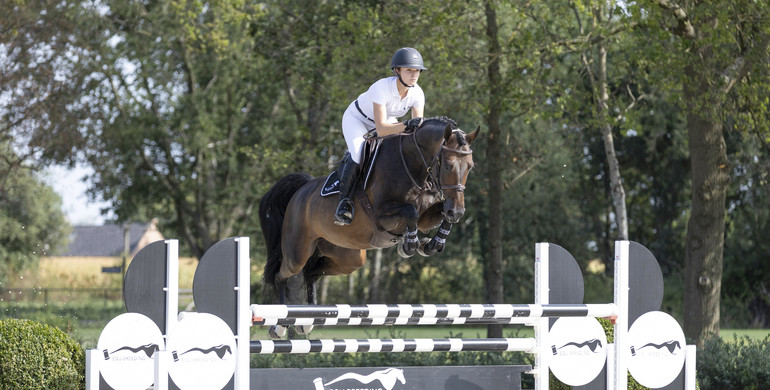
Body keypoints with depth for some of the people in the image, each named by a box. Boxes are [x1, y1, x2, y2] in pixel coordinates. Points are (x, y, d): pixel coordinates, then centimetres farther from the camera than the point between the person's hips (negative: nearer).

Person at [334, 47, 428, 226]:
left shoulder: (417, 93, -23)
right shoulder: (382, 87, -39)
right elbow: (381, 129, -45)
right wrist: (407, 125, -58)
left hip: (388, 120, 6)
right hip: (357, 119, -6)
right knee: (358, 155, -30)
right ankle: (344, 201, -13)